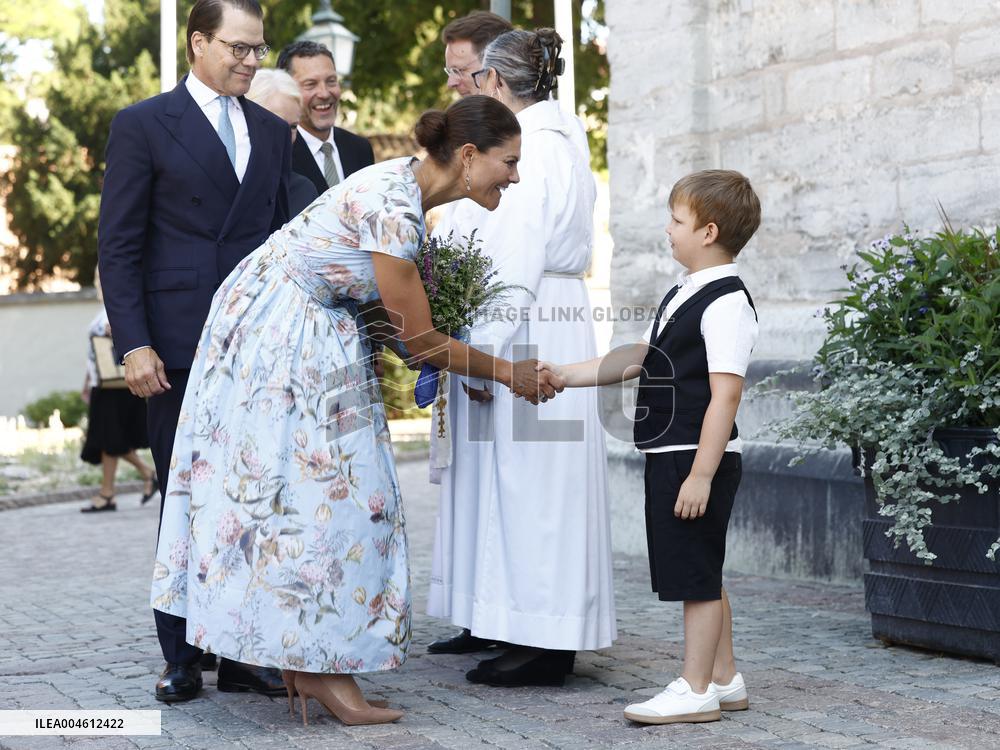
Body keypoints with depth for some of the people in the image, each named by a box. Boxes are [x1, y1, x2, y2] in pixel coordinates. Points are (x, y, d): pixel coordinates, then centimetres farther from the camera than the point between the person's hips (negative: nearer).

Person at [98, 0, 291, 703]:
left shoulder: (272, 131, 15)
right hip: (180, 348, -4)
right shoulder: (143, 125, 1)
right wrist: (134, 344, -11)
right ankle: (182, 658, 13)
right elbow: (119, 246, -3)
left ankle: (244, 651, 11)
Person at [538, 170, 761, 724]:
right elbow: (637, 359, 20)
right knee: (702, 577, 16)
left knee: (697, 575, -2)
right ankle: (724, 681, 26)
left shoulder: (726, 303, -16)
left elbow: (725, 394, -21)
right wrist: (566, 374, 15)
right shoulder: (683, 295, 16)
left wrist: (701, 473, -23)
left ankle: (695, 691, 6)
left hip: (699, 456, -10)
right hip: (669, 455, 10)